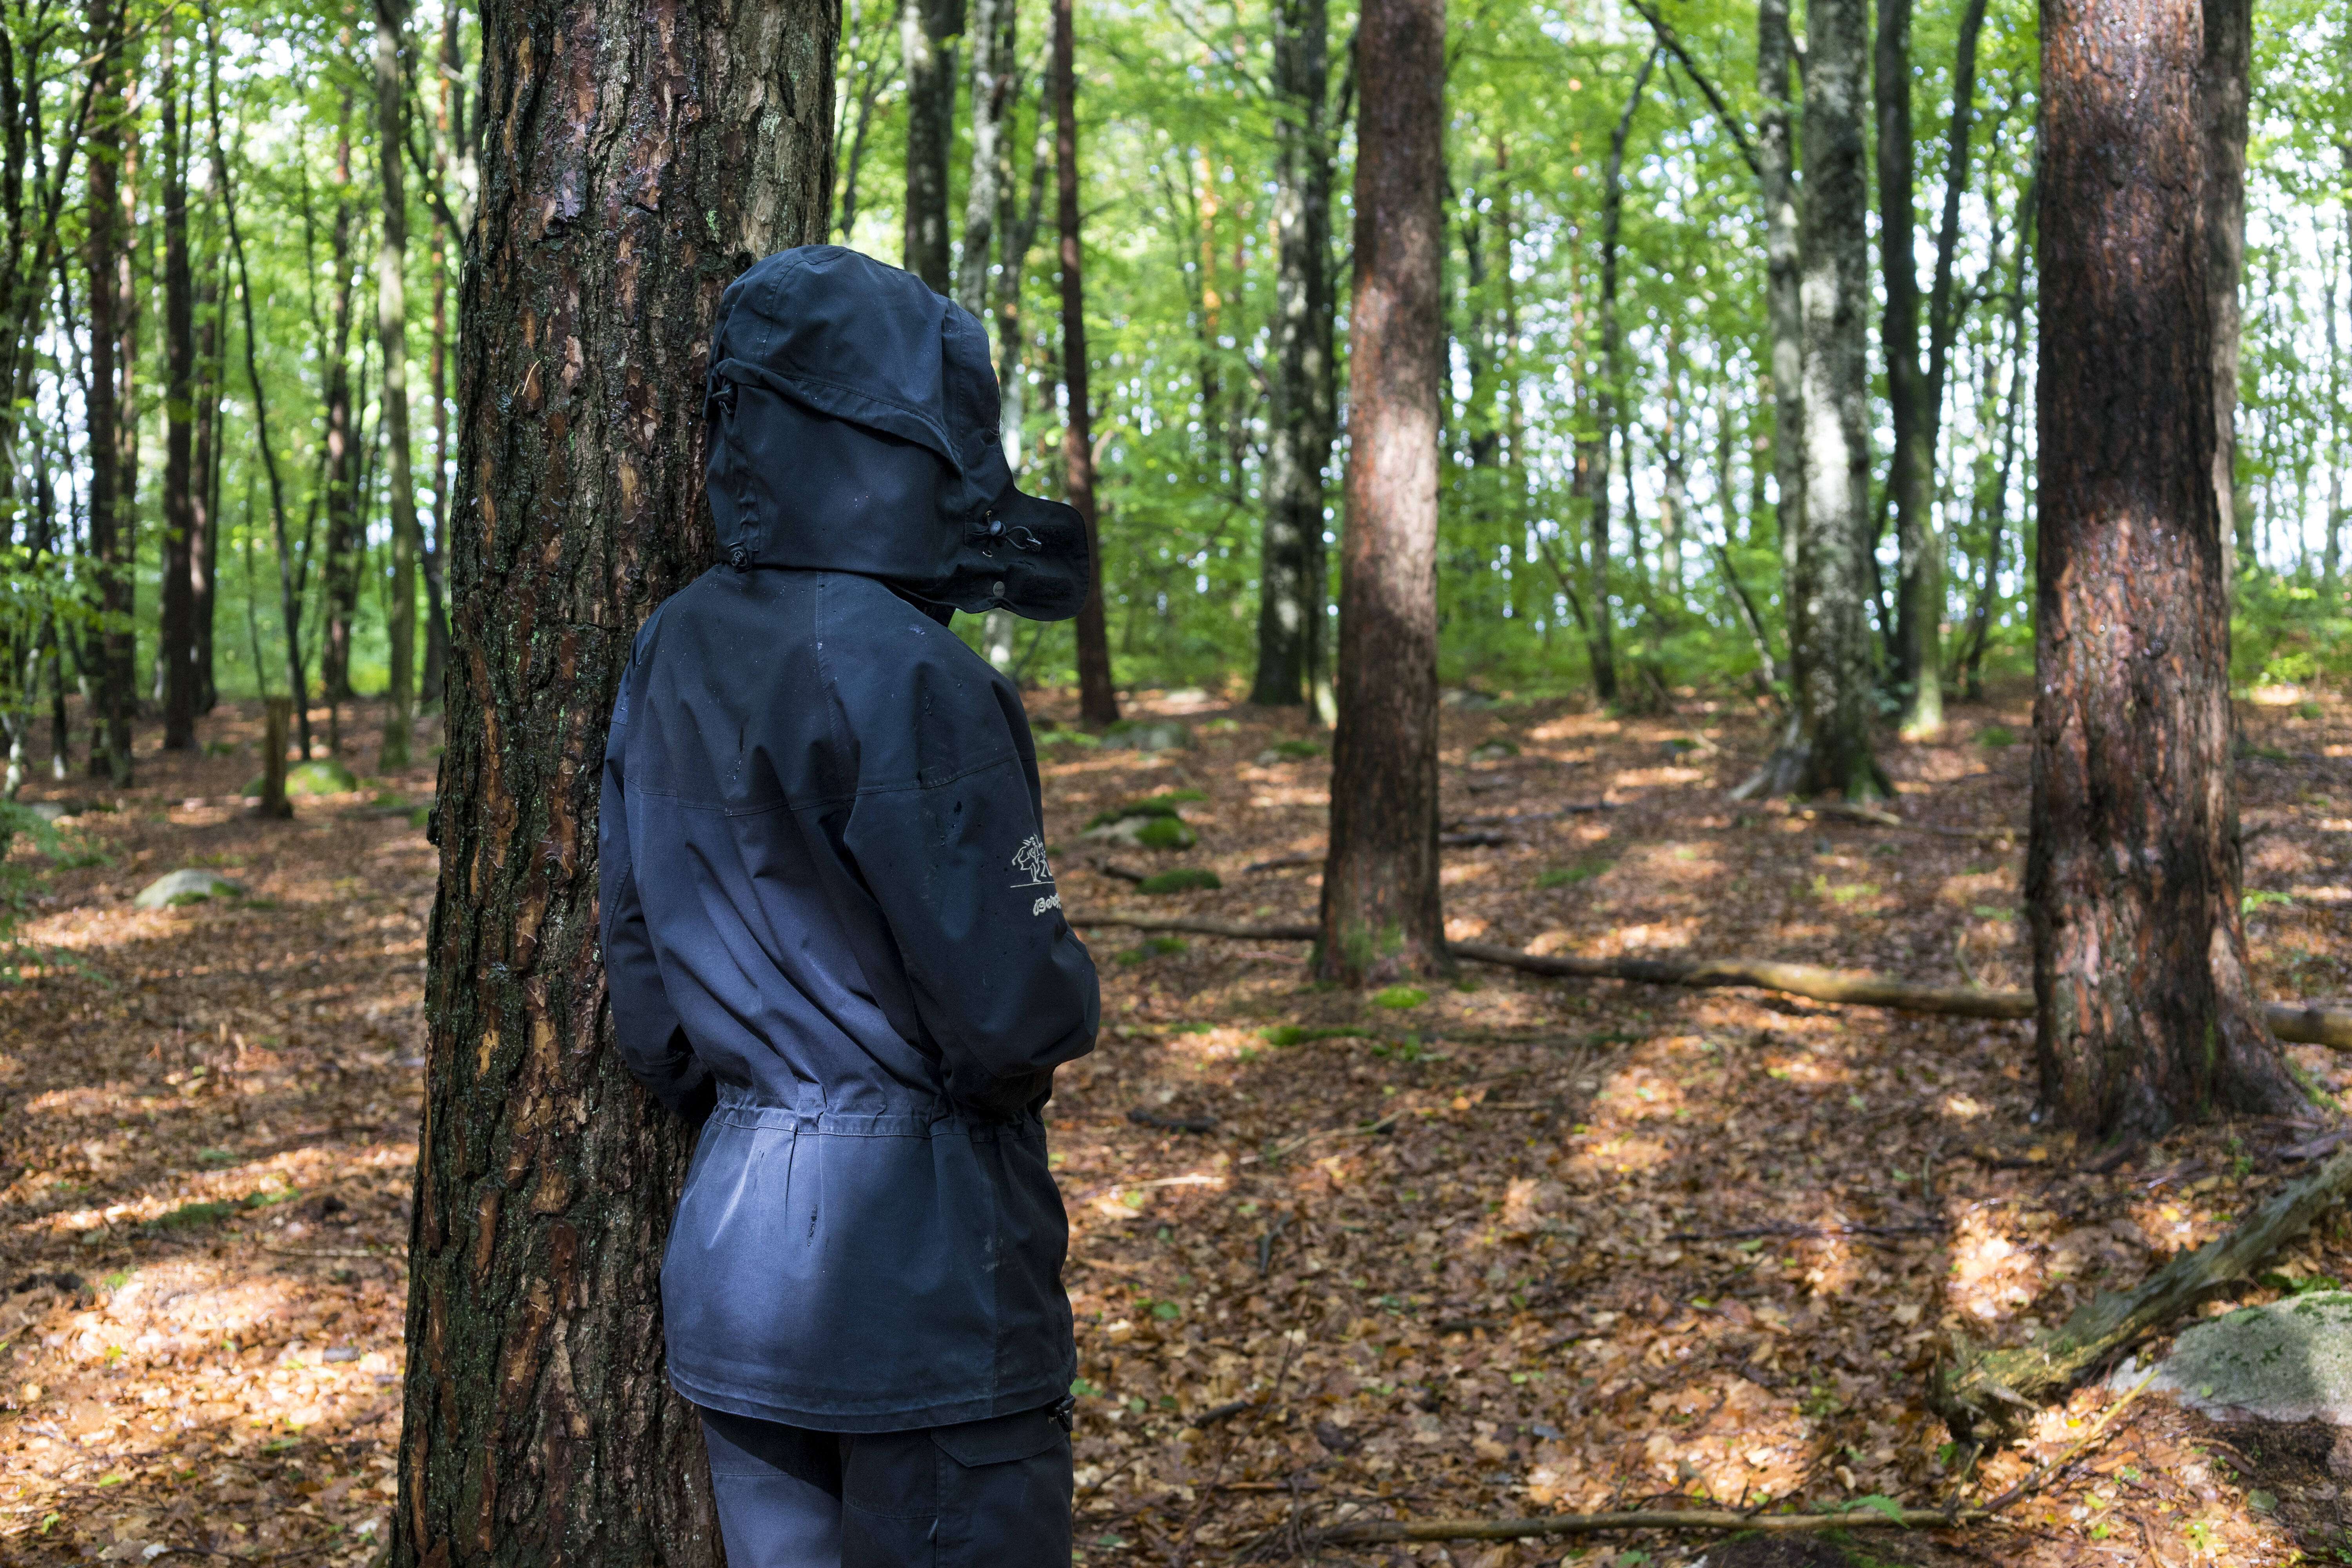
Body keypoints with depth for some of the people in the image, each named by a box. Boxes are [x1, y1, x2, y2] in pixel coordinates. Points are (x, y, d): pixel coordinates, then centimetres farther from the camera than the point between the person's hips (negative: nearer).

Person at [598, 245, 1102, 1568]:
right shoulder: (898, 676, -20)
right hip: (920, 1256, -8)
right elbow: (1010, 1020, -20)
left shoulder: (672, 655, 5)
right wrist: (1072, 990, 1)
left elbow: (639, 966, 12)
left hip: (731, 1247, 8)